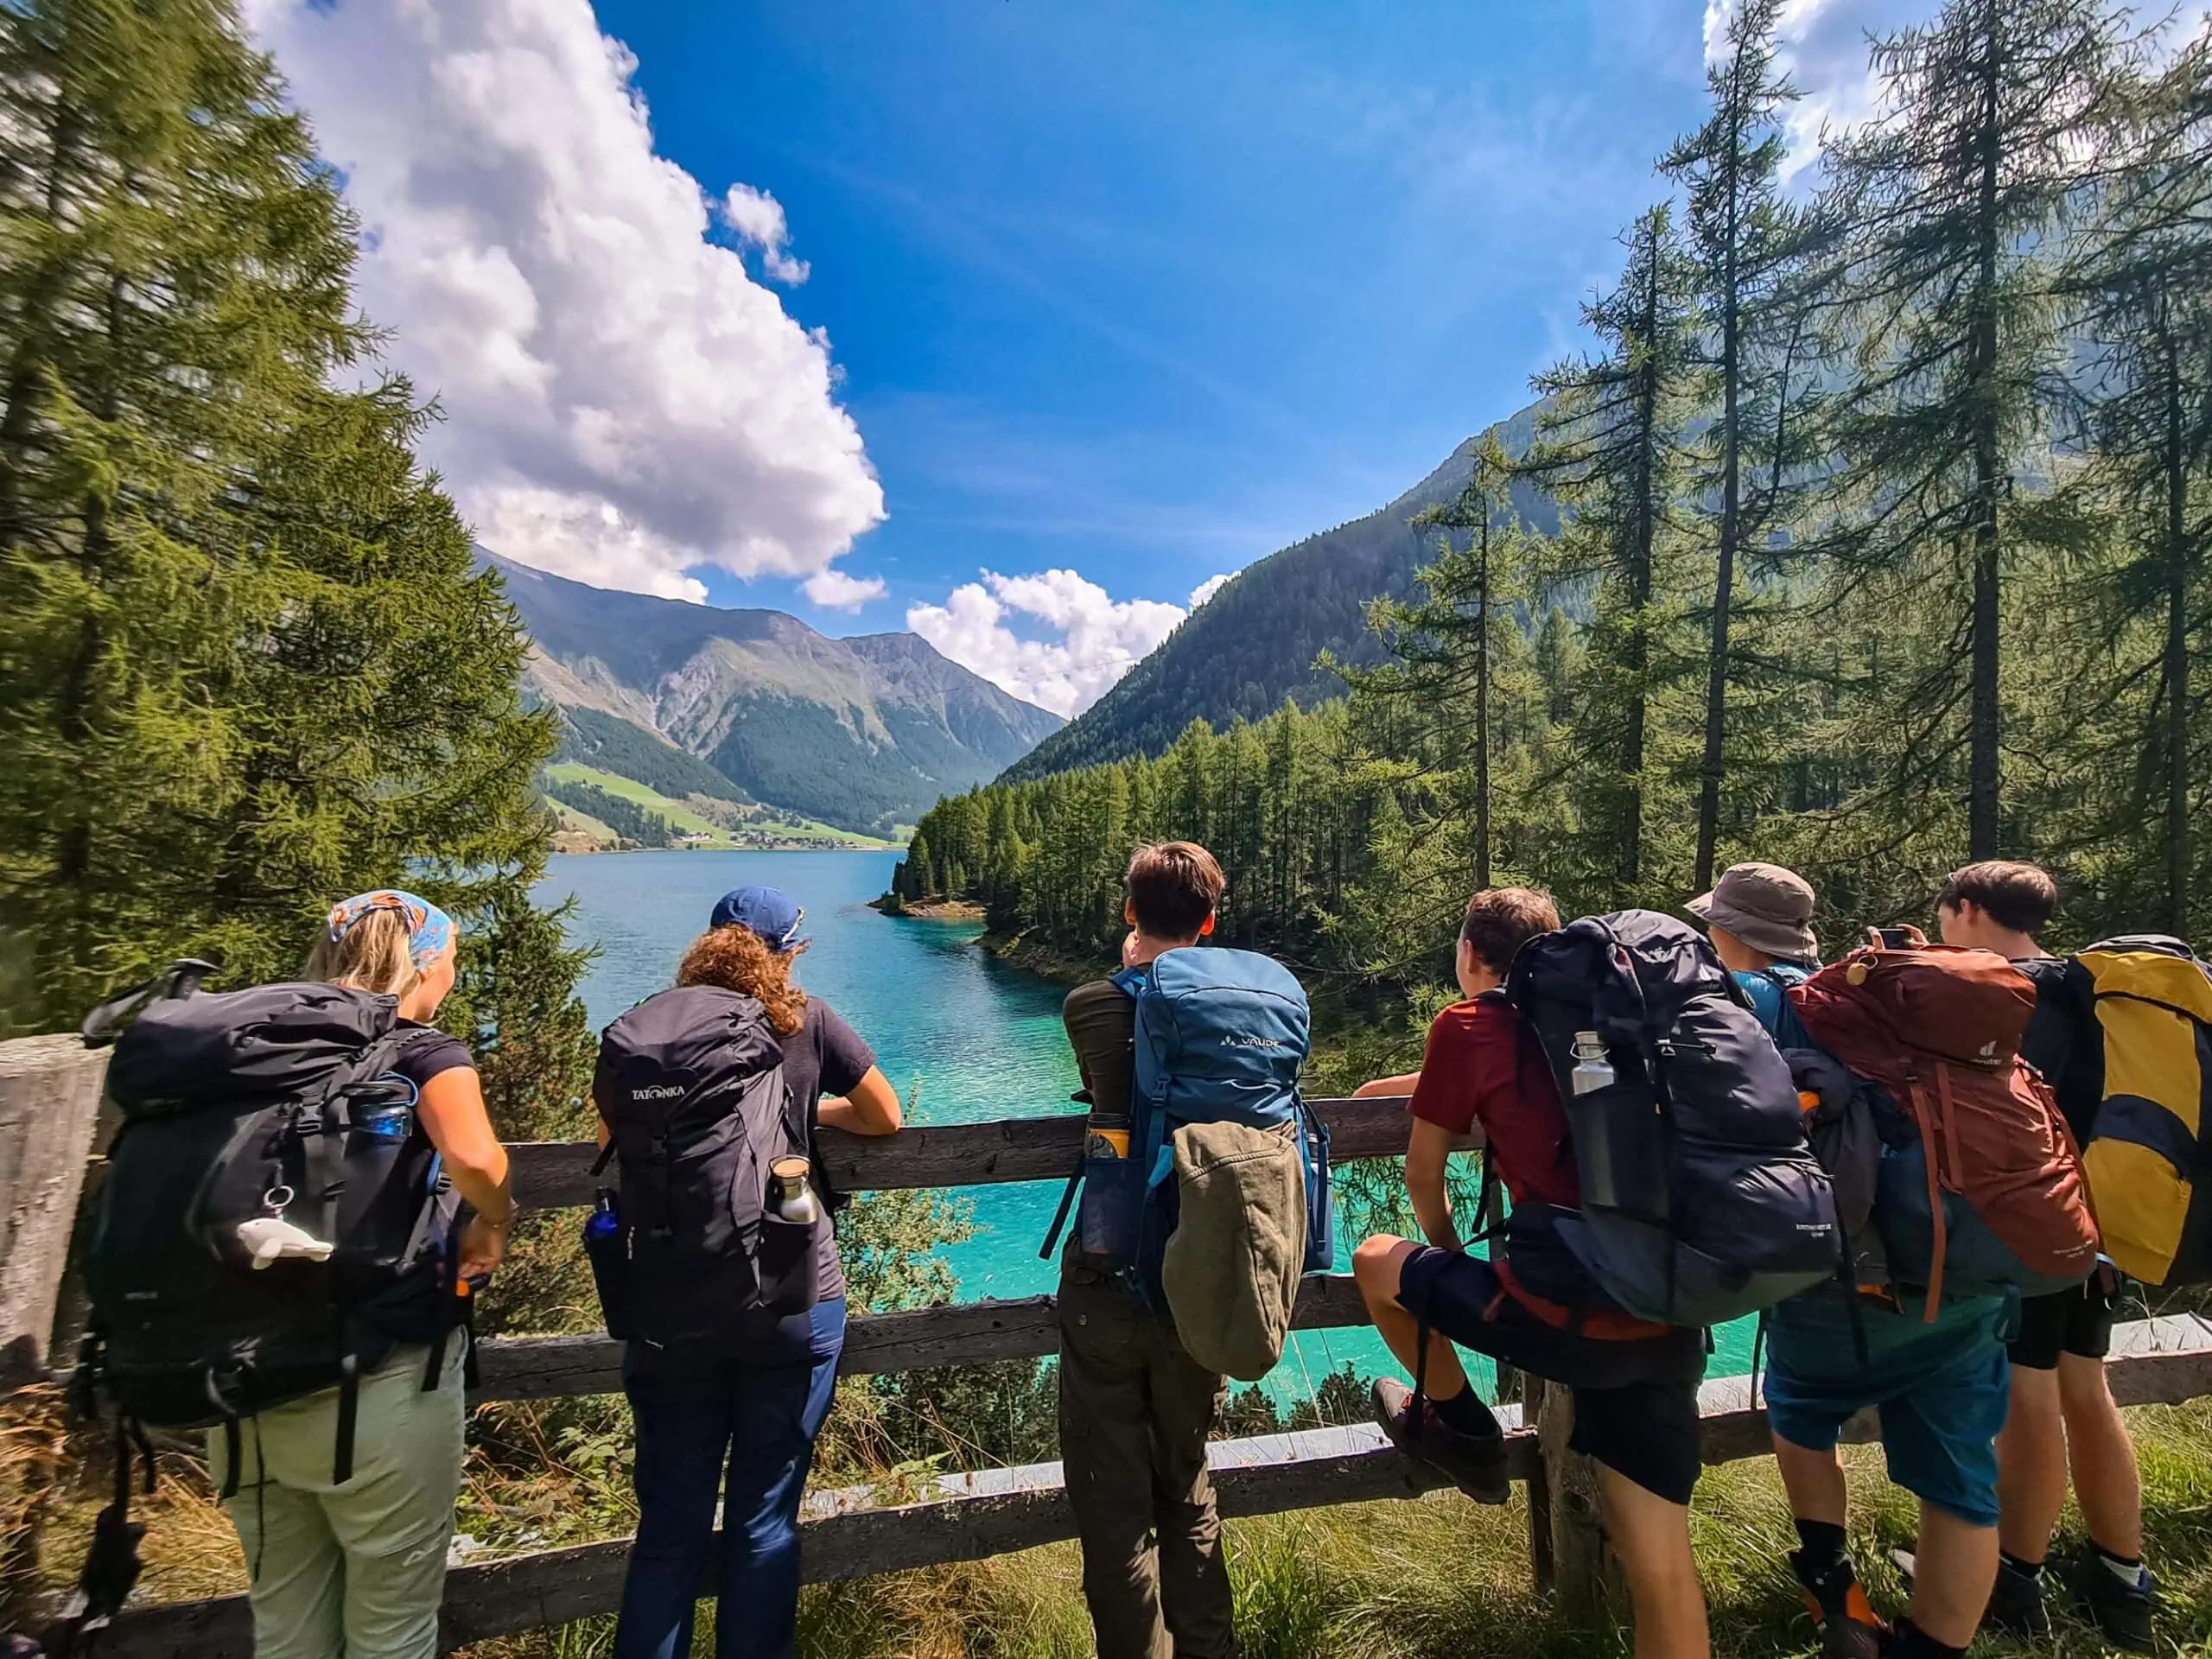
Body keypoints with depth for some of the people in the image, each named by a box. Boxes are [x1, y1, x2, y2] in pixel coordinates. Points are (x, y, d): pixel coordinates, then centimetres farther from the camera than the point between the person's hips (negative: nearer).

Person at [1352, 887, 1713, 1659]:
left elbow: (1422, 1174, 5)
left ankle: (1463, 1428, 31)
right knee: (1662, 1569, 17)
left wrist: (1450, 1259, 23)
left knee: (1377, 1260, 15)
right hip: (1667, 1319, 7)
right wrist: (1416, 1084, 45)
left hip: (1568, 1317, -6)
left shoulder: (1468, 1023, -3)